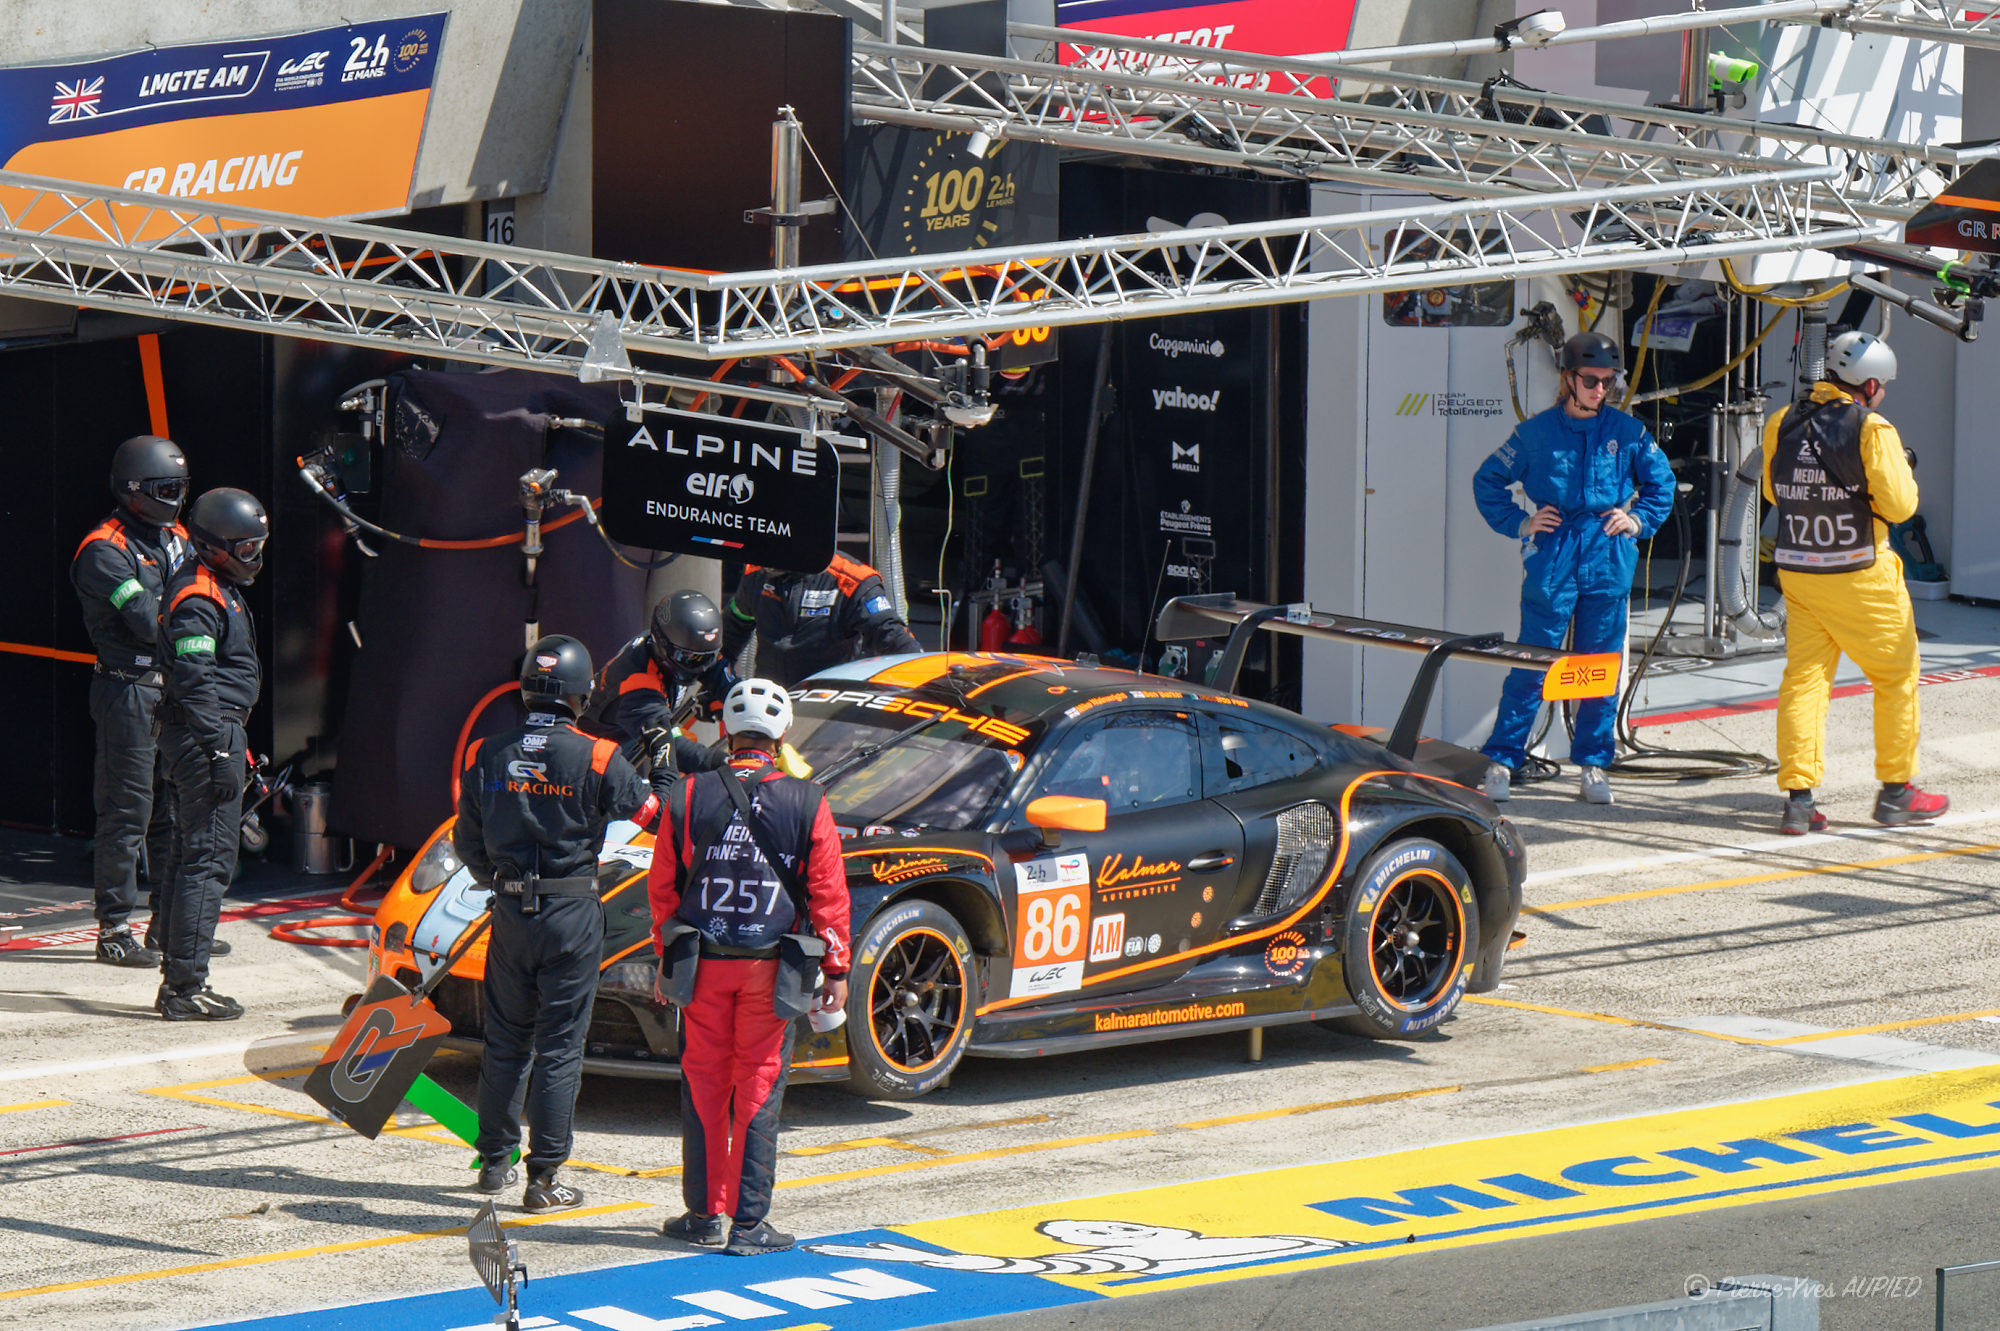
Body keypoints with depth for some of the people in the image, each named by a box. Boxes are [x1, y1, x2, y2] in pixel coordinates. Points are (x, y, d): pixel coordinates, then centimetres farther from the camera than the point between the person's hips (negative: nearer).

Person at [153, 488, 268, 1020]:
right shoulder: (197, 599, -15)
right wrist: (220, 750, -24)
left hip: (216, 732, 11)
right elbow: (194, 682, -21)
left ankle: (177, 980, 18)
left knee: (189, 857, 13)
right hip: (206, 734, -11)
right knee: (209, 859, -11)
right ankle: (186, 986, -11)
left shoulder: (221, 590, 19)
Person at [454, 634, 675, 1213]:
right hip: (572, 914, -3)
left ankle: (495, 1161, 23)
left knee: (506, 1040, 16)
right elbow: (646, 811, 0)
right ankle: (544, 1180, 2)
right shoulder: (597, 759, -12)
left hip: (510, 910, 3)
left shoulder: (487, 755, -1)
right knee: (559, 1048, 1)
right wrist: (664, 777, 20)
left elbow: (467, 841, 8)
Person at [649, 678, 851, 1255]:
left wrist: (667, 955, 15)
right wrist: (836, 968, 5)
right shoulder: (807, 803, -5)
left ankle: (704, 1213, 14)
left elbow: (662, 887, 4)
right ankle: (748, 1221, 2)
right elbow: (828, 892, -2)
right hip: (770, 968, -1)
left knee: (703, 1085, 10)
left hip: (704, 964, 1)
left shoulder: (688, 797, -2)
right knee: (759, 1088, 3)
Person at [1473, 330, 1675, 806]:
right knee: (1532, 667, -4)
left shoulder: (1626, 433, 7)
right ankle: (1501, 761, 1)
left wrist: (1638, 520, 7)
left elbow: (1661, 483, 22)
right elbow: (1488, 481, 11)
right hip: (1551, 565, -2)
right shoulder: (1536, 432, 2)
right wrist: (1520, 523, 2)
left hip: (1608, 566, 2)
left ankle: (1594, 765, 15)